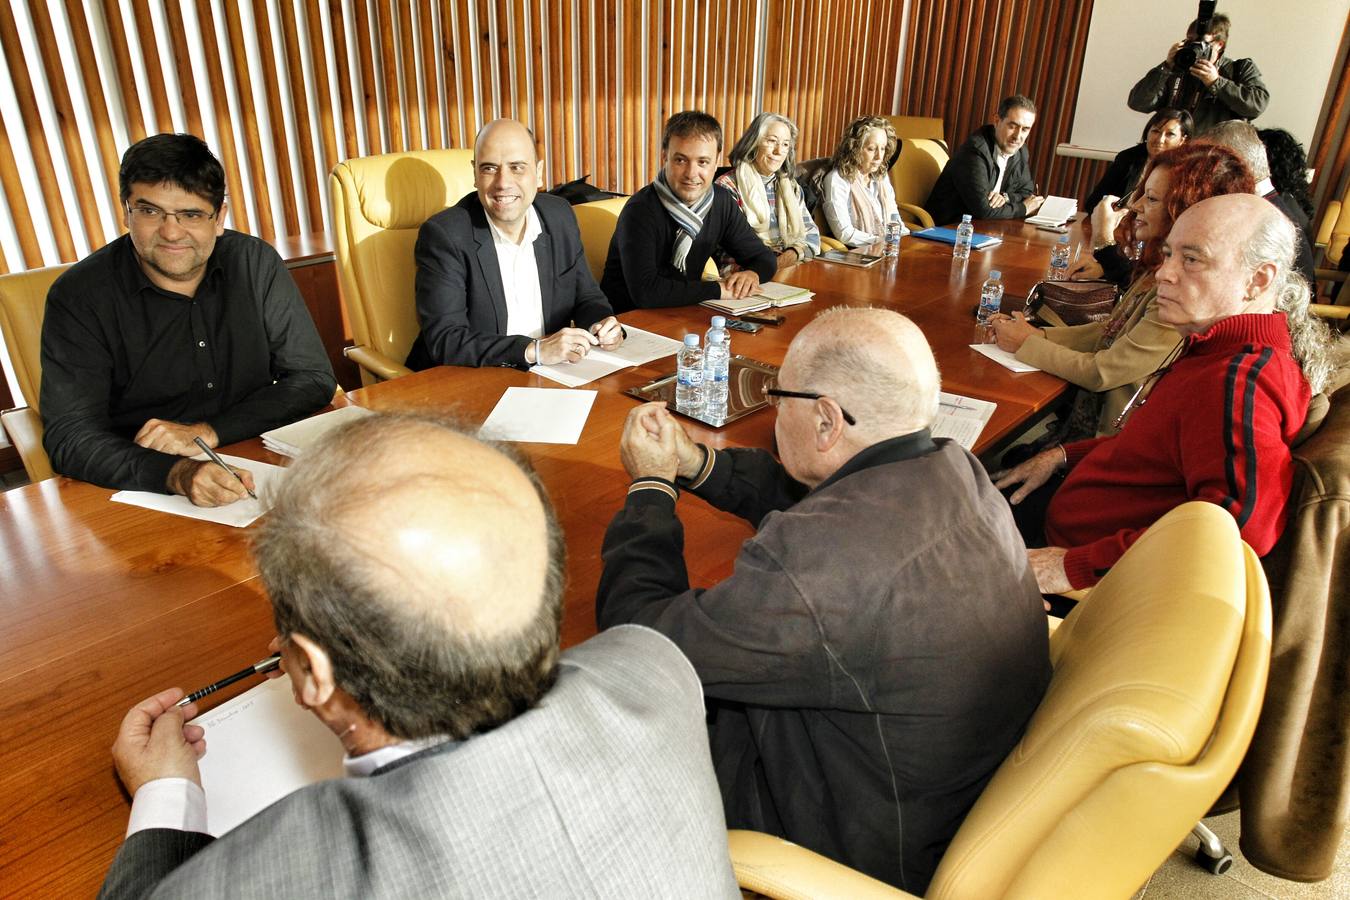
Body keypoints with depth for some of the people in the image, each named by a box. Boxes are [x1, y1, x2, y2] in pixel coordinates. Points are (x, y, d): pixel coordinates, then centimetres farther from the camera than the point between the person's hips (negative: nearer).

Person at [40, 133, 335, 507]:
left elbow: (314, 378, -2)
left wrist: (207, 432, -13)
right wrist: (176, 474, -31)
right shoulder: (77, 297, -7)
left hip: (259, 474, 1)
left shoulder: (257, 264, -1)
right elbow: (70, 436, -12)